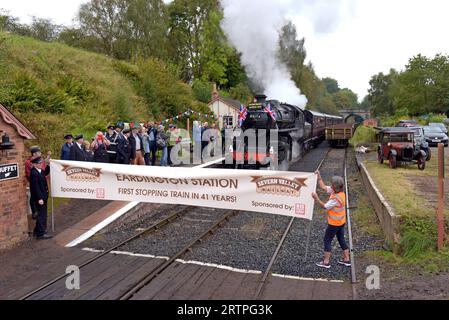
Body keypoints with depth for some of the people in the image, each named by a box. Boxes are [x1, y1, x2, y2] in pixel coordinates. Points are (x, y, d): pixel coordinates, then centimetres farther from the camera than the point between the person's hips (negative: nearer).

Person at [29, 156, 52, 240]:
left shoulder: (40, 171, 6)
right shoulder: (34, 173, -22)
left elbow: (45, 173, 27)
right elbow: (36, 187, -25)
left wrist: (48, 165, 12)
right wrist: (40, 198, -26)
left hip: (43, 196, 10)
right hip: (39, 197, -10)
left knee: (42, 214, 19)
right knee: (42, 215, -4)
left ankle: (37, 230, 33)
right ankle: (41, 234, 3)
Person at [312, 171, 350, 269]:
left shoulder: (336, 198, -29)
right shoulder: (336, 191, -2)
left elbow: (324, 206, -22)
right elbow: (323, 187, 6)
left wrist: (316, 198, -21)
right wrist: (319, 177, 4)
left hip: (334, 223, -9)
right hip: (341, 222, 9)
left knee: (327, 240, 2)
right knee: (341, 239, 18)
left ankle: (326, 262, 9)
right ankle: (346, 260, 28)